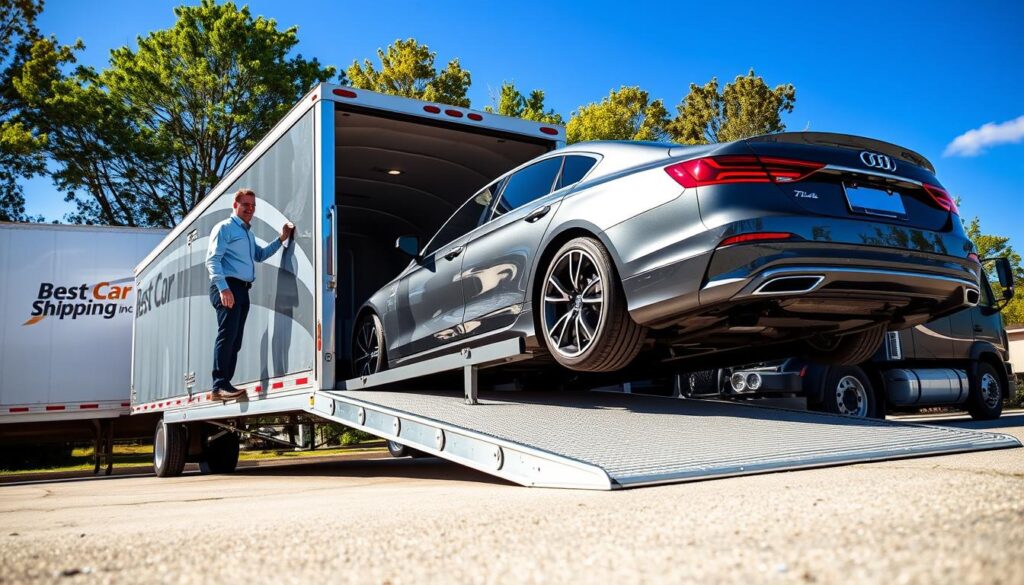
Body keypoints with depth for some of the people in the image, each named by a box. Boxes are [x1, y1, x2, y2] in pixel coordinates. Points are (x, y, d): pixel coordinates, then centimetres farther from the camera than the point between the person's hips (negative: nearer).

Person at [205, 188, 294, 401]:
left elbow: (260, 255, 30)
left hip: (243, 289, 9)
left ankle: (225, 385, 9)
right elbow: (212, 259, -10)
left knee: (235, 340, 6)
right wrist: (223, 288, -22)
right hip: (227, 287, -9)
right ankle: (220, 385, -20)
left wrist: (281, 240, 19)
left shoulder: (249, 233, 26)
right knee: (227, 335, -17)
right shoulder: (224, 228, -1)